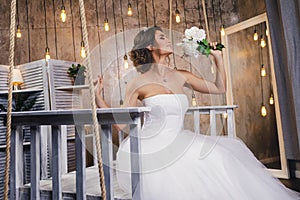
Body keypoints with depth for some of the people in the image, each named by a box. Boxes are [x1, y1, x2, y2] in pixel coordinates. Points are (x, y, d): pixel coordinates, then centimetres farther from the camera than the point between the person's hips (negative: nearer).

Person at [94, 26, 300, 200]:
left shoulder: (181, 76, 8)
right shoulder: (139, 83, -6)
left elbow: (220, 88, 14)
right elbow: (121, 122, -6)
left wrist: (218, 57, 10)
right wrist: (99, 97, -14)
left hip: (178, 147, 5)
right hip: (151, 151, -5)